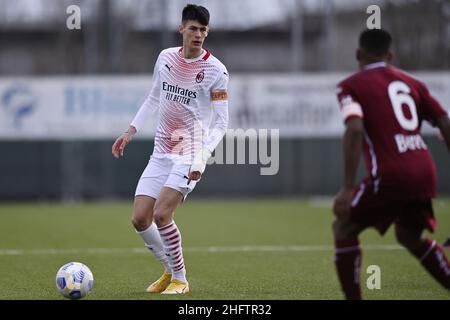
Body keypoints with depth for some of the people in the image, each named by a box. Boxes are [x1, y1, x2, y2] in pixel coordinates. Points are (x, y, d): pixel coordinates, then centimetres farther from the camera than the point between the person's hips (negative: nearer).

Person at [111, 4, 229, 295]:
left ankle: (180, 279, -2)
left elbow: (221, 123, -9)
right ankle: (170, 270, 21)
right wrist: (131, 132, 17)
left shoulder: (216, 71, -10)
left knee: (161, 214, -20)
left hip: (190, 154, -6)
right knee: (140, 219, -1)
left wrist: (201, 157, -21)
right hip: (161, 153, 6)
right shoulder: (166, 57, 6)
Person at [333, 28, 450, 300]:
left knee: (344, 228, 13)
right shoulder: (411, 82, 18)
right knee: (410, 237, 29)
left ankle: (353, 297, 6)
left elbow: (355, 130, -13)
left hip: (390, 176, -6)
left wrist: (348, 187, -16)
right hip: (425, 173, 6)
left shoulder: (352, 86, 3)